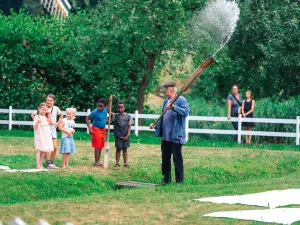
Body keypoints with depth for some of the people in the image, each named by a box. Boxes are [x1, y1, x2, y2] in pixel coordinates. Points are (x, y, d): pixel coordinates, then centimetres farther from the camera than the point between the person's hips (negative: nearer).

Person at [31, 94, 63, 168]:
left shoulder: (56, 108, 4)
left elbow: (61, 115, 23)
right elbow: (33, 115, 8)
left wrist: (57, 123, 11)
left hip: (52, 128, 2)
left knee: (55, 147, -2)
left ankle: (52, 162, 11)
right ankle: (48, 163, 2)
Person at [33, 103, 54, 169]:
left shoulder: (46, 117, 14)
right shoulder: (37, 117, -6)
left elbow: (51, 123, 10)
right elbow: (34, 127, -11)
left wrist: (49, 116, 4)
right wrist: (37, 122, -31)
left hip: (46, 136, 7)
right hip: (39, 136, -6)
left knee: (43, 151, 10)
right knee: (39, 150, -8)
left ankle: (40, 164, 16)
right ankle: (38, 165, -11)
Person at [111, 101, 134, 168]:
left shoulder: (128, 117, 3)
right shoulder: (115, 116, 0)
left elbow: (129, 126, 3)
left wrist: (128, 135, -7)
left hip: (125, 137, 1)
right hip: (118, 136, -1)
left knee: (125, 149, 8)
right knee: (118, 149, 3)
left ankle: (126, 163, 13)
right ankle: (117, 163, 9)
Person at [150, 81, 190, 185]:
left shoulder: (181, 100, -10)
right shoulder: (166, 101, 16)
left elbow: (186, 112, -26)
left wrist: (174, 107, -34)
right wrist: (156, 125, 13)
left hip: (176, 135, -8)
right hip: (165, 136, 8)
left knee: (177, 159, -1)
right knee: (165, 158, 13)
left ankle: (179, 181, 5)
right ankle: (166, 179, 22)